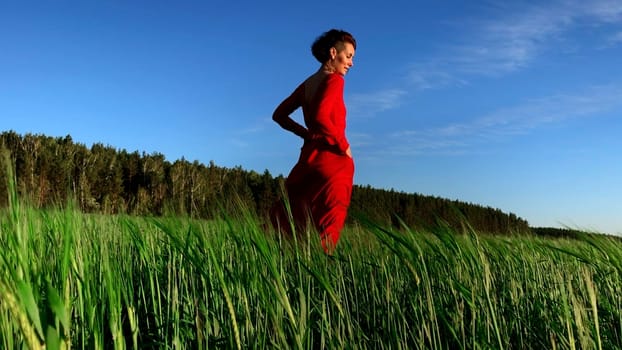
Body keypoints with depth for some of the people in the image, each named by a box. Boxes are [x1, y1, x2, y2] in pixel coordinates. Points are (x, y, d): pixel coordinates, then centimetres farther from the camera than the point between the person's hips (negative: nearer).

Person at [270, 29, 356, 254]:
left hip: (309, 156, 8)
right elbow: (321, 116, -24)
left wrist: (308, 134, 14)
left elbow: (279, 115, 18)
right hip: (332, 159, -8)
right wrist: (344, 145, -13)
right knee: (327, 229, -4)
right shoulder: (334, 80, -8)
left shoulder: (308, 84, 15)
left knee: (287, 222, 11)